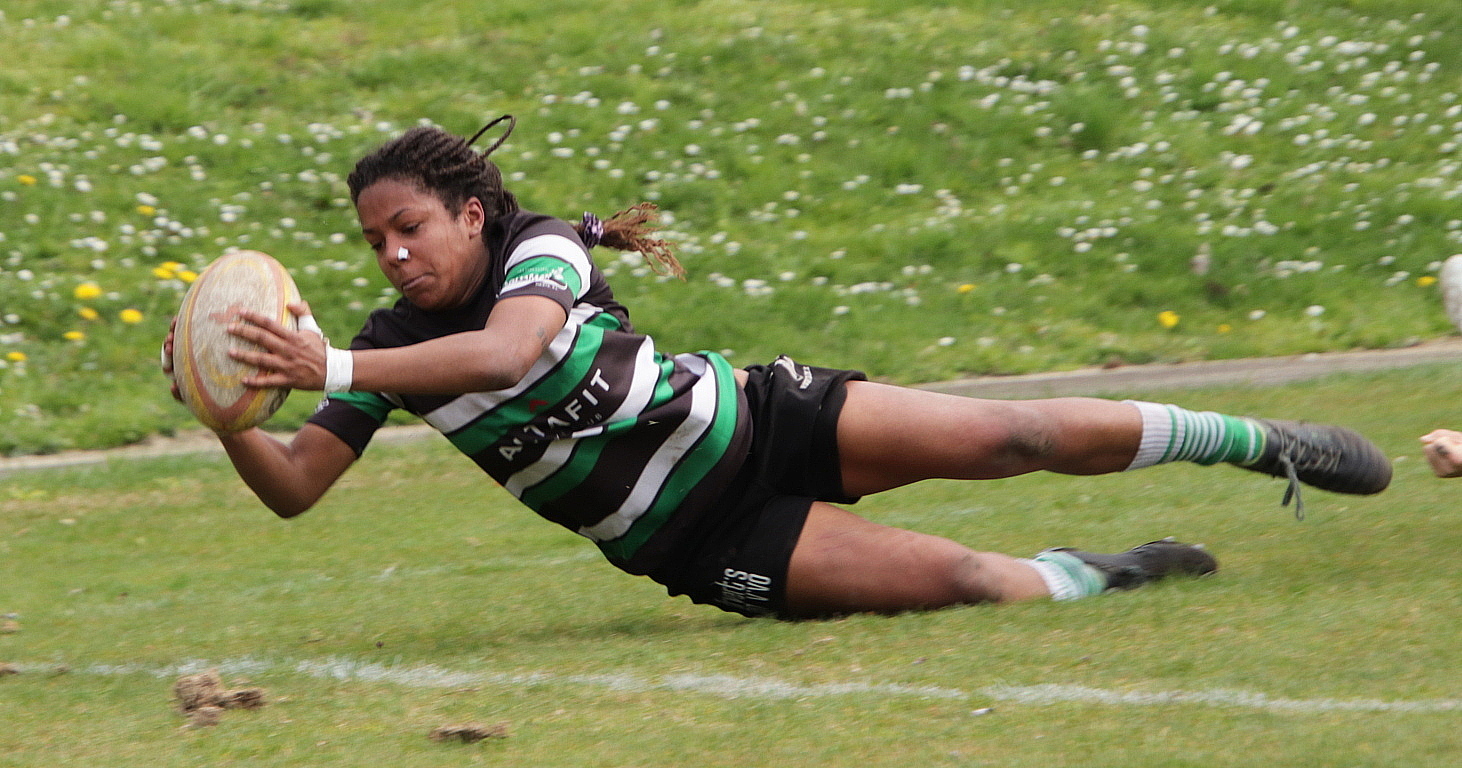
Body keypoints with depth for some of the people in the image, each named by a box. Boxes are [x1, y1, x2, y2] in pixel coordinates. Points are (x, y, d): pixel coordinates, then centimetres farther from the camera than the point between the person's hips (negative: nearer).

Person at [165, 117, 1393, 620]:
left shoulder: (542, 250, -18)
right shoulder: (388, 350, -7)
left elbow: (510, 346, -39)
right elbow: (291, 488, -10)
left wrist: (334, 370, -46)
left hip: (749, 419, -1)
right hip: (697, 542, 1)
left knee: (1005, 437, -8)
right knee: (957, 577, -18)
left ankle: (1262, 443, 13)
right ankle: (1086, 578, 14)